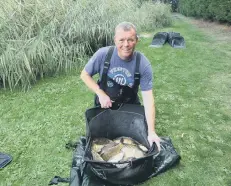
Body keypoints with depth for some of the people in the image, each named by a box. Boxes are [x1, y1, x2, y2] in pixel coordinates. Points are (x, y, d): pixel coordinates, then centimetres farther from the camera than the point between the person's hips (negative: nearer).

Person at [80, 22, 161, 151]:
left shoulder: (143, 64, -24)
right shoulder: (103, 54, -23)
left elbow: (148, 98, -24)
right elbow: (85, 75, -8)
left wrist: (151, 132, -31)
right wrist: (101, 94, -22)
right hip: (104, 105, 1)